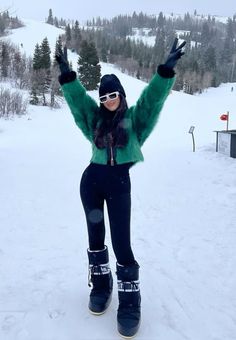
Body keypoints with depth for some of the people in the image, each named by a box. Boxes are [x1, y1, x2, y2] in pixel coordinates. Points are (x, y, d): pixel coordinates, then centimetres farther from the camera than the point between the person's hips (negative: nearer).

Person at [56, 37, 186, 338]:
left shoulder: (134, 117, 3)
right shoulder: (95, 117, 10)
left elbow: (153, 96, -7)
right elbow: (76, 97, 6)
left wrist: (167, 69, -17)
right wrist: (66, 74, -4)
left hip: (119, 183, -3)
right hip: (91, 180, 4)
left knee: (121, 242, -6)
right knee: (96, 236, 12)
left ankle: (129, 301, 8)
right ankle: (100, 285, 31)